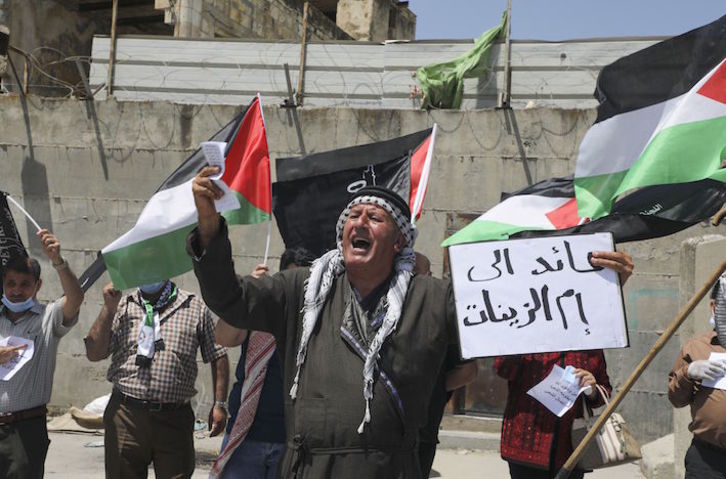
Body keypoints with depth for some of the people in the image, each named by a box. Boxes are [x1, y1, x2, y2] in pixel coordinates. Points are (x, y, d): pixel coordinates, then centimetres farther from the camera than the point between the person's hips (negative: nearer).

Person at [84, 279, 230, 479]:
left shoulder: (195, 307, 7)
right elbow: (94, 353, 4)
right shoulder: (121, 307, 10)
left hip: (174, 418, -1)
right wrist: (108, 308, -4)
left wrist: (220, 404, 1)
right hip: (126, 417, 1)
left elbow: (217, 357, 8)